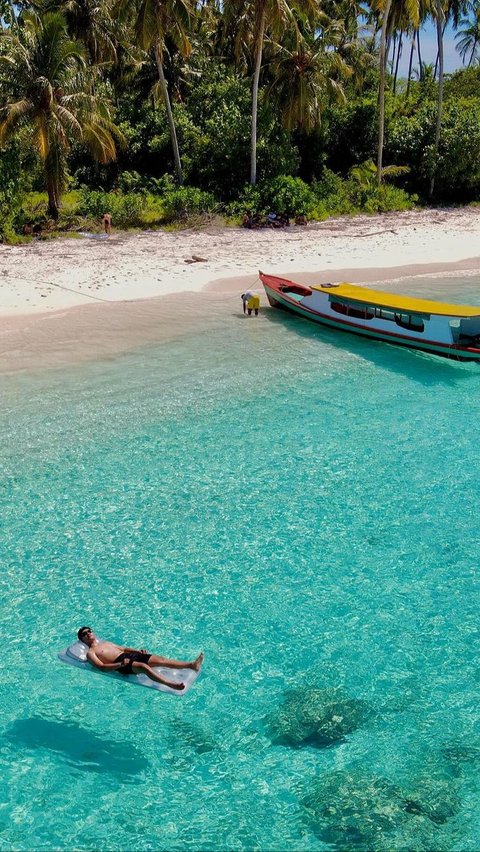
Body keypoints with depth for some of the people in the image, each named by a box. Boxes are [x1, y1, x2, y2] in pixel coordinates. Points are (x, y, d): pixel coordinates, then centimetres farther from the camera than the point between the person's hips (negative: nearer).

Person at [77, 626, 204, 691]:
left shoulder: (106, 643, 31)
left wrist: (139, 651, 13)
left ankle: (192, 665, -23)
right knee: (144, 667, -37)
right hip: (122, 665, -8)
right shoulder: (90, 653, 7)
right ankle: (171, 685, -55)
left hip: (130, 655, 8)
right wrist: (120, 664, -22)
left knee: (161, 659, -11)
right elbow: (102, 667, -8)